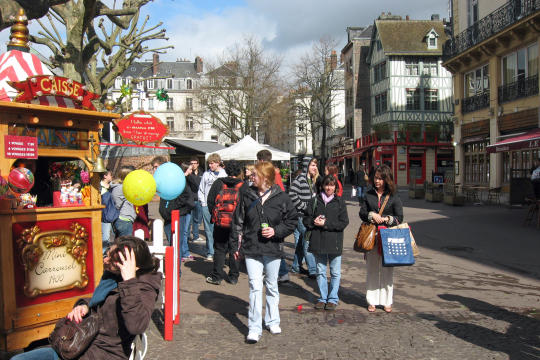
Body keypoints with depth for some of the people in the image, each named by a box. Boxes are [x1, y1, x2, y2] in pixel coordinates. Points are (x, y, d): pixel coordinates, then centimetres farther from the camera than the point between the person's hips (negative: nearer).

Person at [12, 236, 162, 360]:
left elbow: (136, 326, -37)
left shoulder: (145, 289, -19)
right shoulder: (110, 276, 4)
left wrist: (129, 281, -35)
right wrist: (84, 305, 1)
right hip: (79, 346, 8)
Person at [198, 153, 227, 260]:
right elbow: (201, 189, 14)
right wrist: (203, 202, 4)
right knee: (208, 230, 4)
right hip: (207, 206, 2)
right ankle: (210, 253, 11)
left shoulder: (224, 174, 3)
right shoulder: (206, 174, 8)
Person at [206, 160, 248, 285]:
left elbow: (210, 201, 2)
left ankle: (216, 276, 14)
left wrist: (214, 215, 12)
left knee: (219, 249, 11)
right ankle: (233, 277, 18)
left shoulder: (218, 183, -1)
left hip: (220, 223, 1)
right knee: (235, 250, 11)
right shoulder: (244, 186, -5)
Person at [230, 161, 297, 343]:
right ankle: (254, 329, 5)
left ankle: (272, 321, 34)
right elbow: (238, 221, 6)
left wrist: (276, 231, -12)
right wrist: (235, 244, 5)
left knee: (272, 286, 16)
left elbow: (292, 219, 2)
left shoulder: (281, 197, -6)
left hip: (272, 249, 0)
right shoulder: (247, 195, -1)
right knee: (255, 287, -4)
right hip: (251, 248, 0)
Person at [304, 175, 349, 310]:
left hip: (335, 243, -2)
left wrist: (326, 224, -14)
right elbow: (306, 220, 7)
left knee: (335, 273, 6)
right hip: (318, 242, 2)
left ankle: (333, 299, 19)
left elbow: (344, 223, -6)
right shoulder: (315, 201, 6)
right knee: (320, 272, 12)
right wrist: (314, 222, -14)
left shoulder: (340, 202, 1)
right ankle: (323, 298, 24)